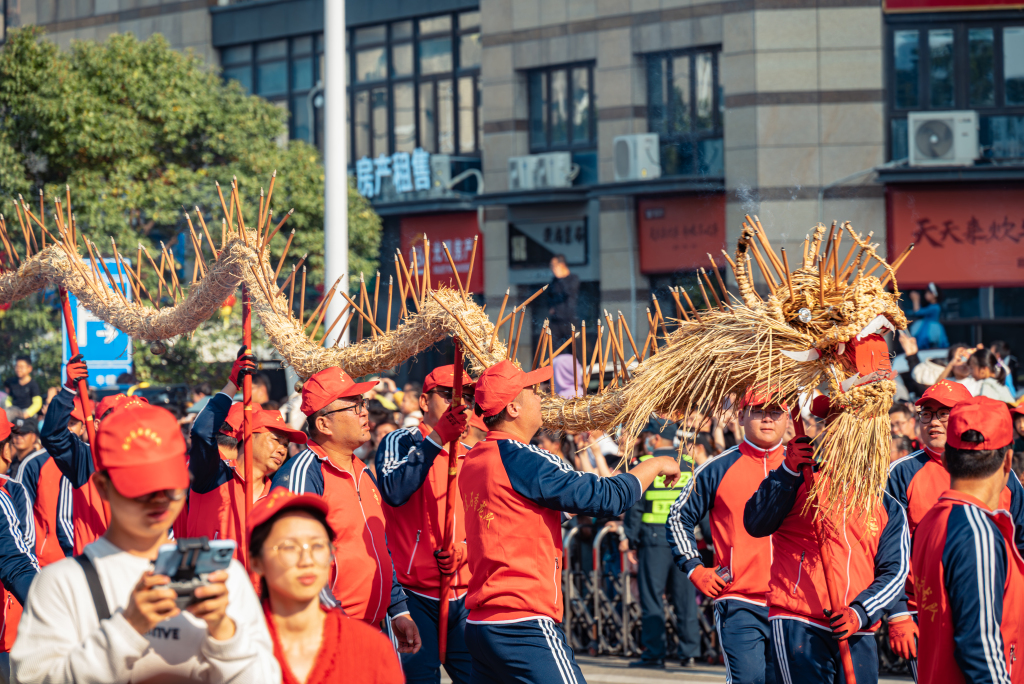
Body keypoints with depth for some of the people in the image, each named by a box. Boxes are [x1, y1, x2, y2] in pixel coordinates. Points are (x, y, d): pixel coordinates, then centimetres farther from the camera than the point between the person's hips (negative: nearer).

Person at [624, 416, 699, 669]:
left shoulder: (645, 465, -5)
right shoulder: (689, 465, 8)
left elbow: (635, 505, -7)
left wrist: (629, 536, -1)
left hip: (653, 538, -4)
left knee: (651, 598, 0)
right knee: (685, 598, 8)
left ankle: (654, 652, -2)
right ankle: (689, 651, 8)